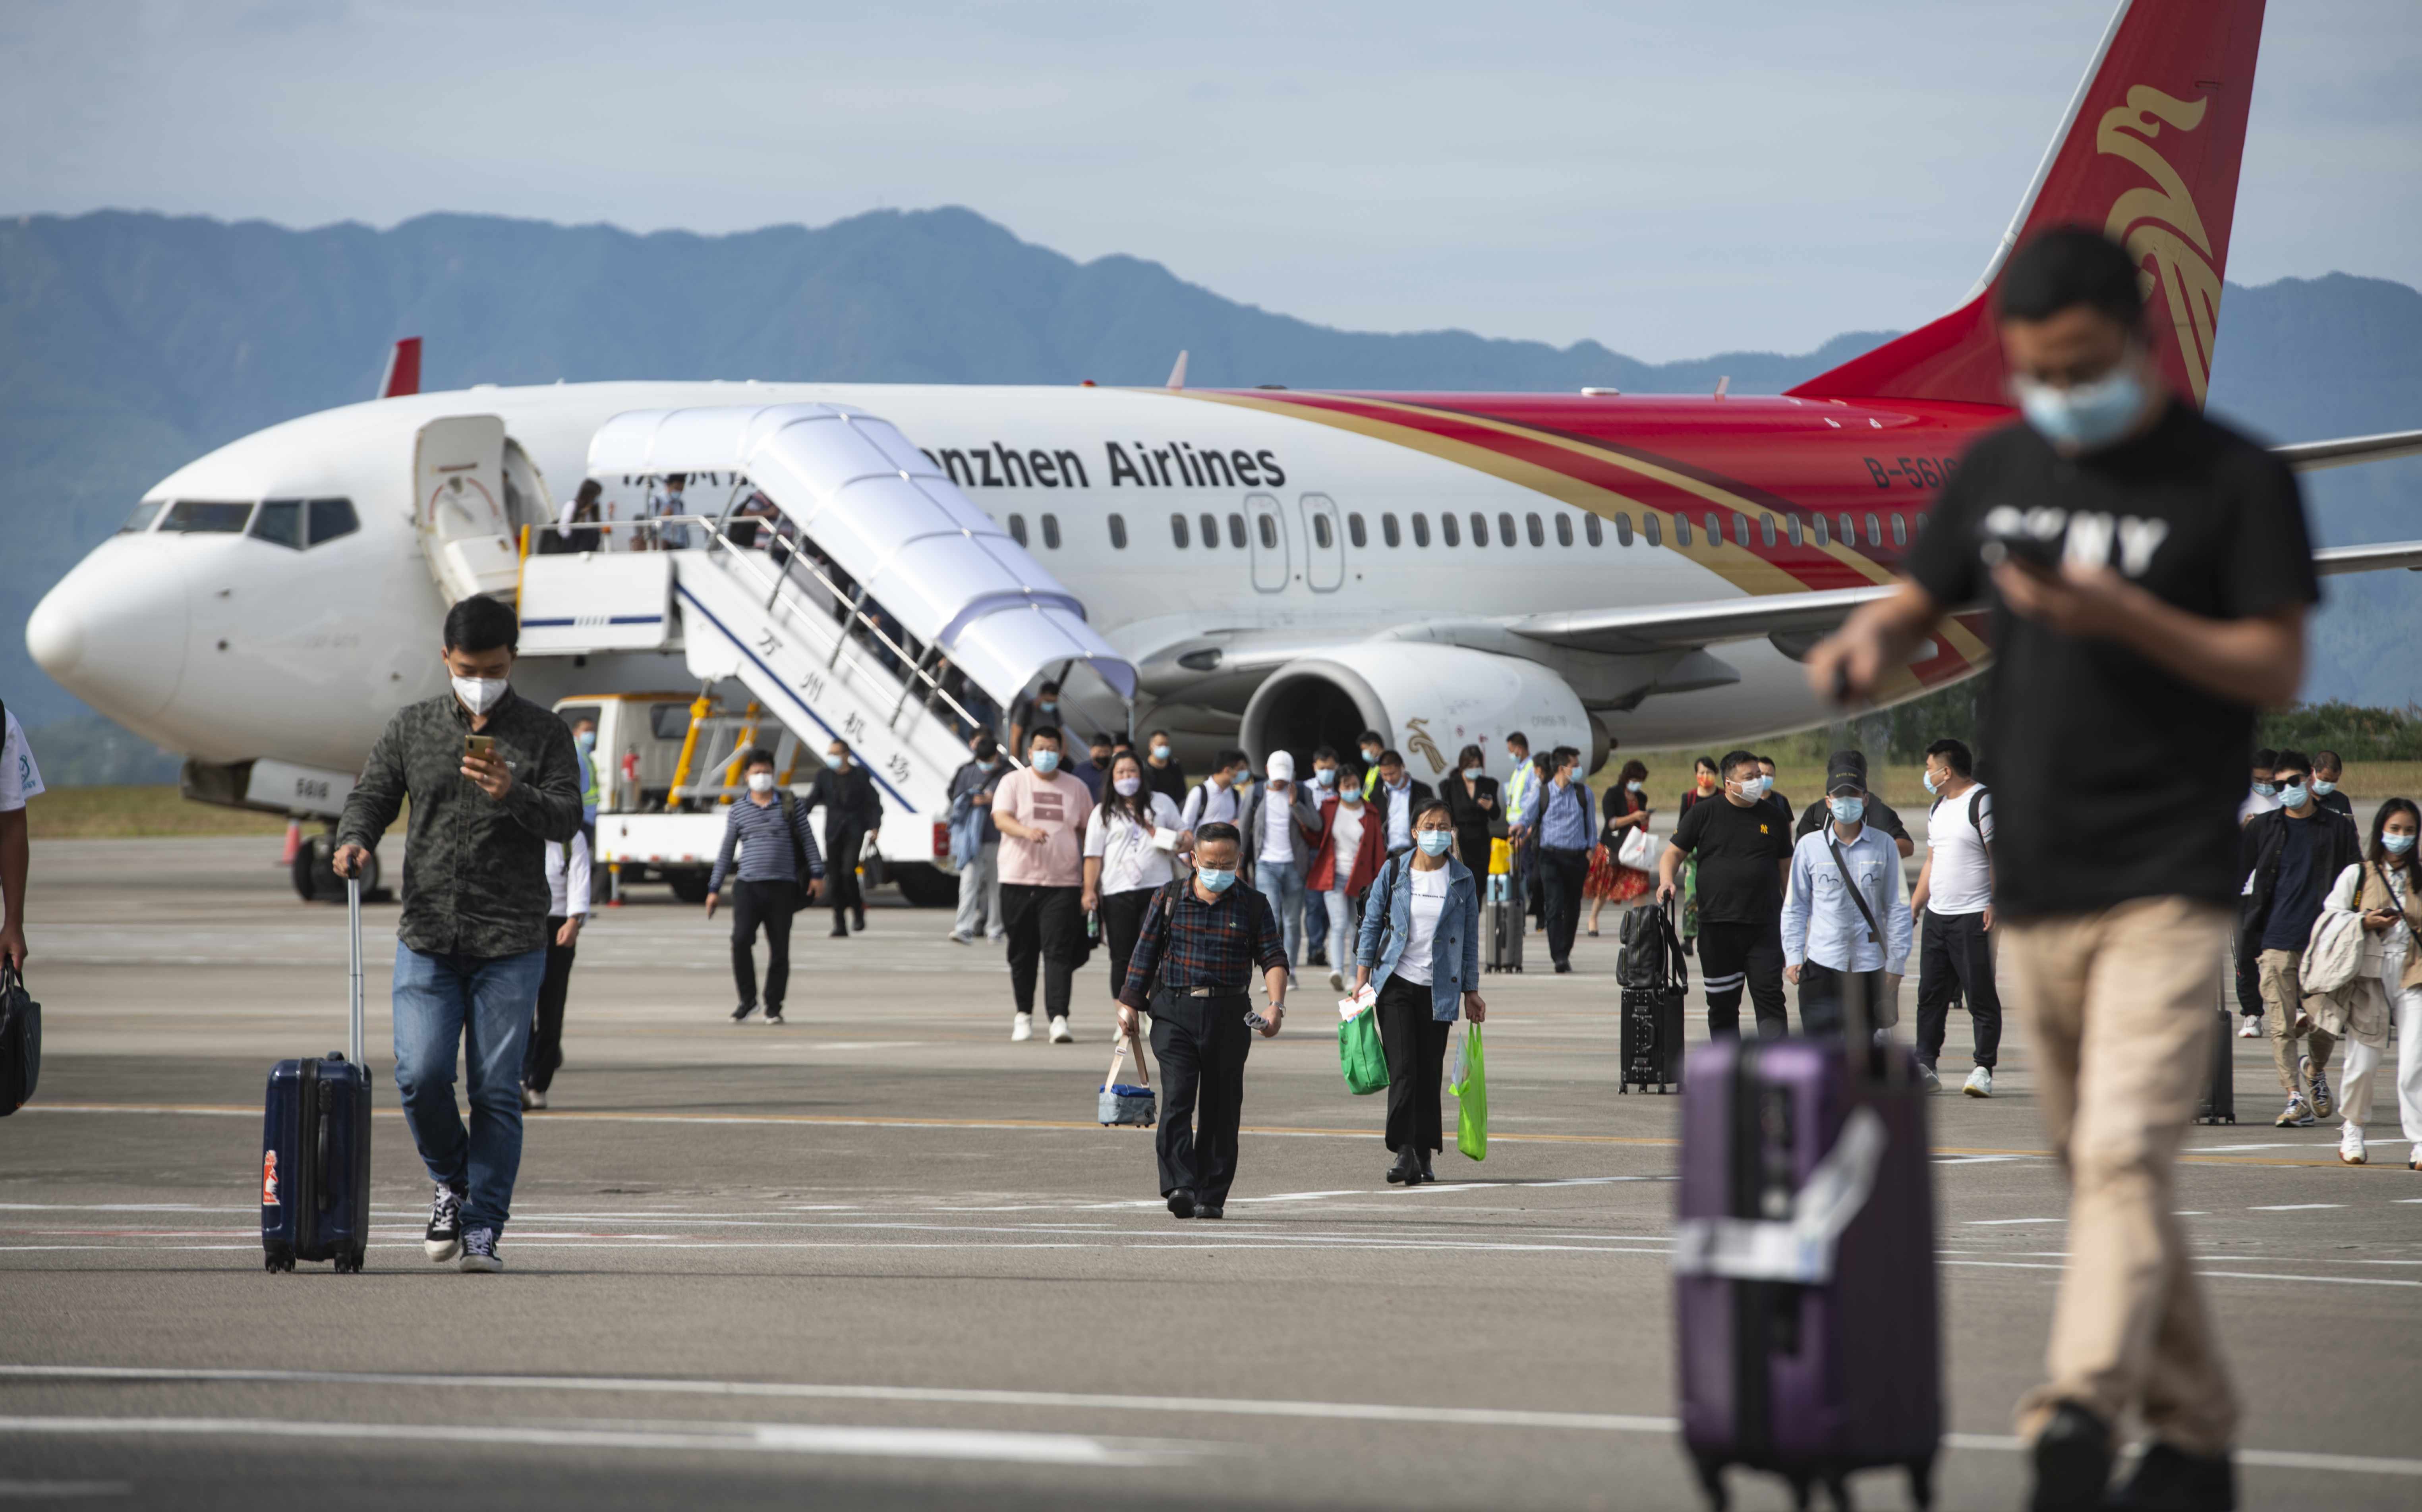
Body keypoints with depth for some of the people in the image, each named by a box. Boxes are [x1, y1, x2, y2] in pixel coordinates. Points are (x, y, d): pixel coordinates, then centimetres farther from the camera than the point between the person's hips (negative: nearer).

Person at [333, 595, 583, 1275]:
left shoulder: (543, 734, 4)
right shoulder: (411, 728, 9)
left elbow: (567, 817, -5)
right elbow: (372, 796, 11)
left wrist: (512, 796, -24)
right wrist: (353, 839, -11)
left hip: (511, 944, -1)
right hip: (428, 938, 1)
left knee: (497, 1090, -3)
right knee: (421, 1076, -9)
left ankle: (482, 1226, 4)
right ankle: (452, 1182, 18)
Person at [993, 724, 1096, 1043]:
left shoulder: (1076, 788, 12)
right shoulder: (1013, 783, 6)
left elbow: (1088, 834, 16)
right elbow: (1001, 818, -9)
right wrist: (1027, 831, -30)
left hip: (1063, 882, 0)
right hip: (1019, 881, 0)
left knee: (1059, 952, -11)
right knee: (1022, 953, 6)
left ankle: (1059, 1018, -17)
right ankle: (1023, 1015, 19)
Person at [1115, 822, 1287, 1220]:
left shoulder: (1254, 906, 6)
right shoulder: (1170, 899, 6)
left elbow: (1273, 958, -1)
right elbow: (1145, 954, 10)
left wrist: (1276, 1005, -17)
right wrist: (1129, 1004, 7)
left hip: (1229, 1017, 1)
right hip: (1174, 1012, -1)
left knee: (1220, 1109, 3)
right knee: (1177, 1098, -15)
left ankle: (1212, 1196, 10)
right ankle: (1180, 1187, -22)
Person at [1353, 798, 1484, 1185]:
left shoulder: (1463, 880, 4)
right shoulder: (1393, 872, 1)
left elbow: (1470, 939, 9)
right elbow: (1372, 925, 6)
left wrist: (1471, 992, 9)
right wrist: (1362, 977, 1)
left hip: (1439, 989, 1)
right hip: (1396, 982, -1)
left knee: (1430, 1073, 4)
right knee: (1403, 1068, -12)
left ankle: (1424, 1155, 13)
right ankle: (1405, 1153, -16)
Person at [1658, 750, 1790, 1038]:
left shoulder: (1772, 816, 10)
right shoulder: (1704, 814, 4)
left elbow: (1786, 867, 15)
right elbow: (1672, 853, 7)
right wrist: (1667, 881, -14)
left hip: (1765, 927, 0)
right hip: (1718, 926, 0)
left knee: (1770, 998, -7)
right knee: (1722, 1004, 7)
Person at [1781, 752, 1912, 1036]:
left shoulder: (1883, 845, 4)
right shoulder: (1809, 846, 3)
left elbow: (1897, 908, 6)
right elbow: (1795, 908, 8)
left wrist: (1896, 962, 2)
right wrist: (1793, 957, 1)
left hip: (1869, 965, 1)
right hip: (1822, 964, 0)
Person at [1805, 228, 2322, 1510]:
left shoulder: (2234, 481, -4)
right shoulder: (1998, 470, 12)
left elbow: (2277, 669, -7)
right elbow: (1920, 601, 20)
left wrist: (2124, 615, -21)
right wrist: (1868, 644, -5)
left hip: (2165, 890, -6)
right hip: (2031, 893, 6)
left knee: (2124, 1155, -19)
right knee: (2096, 1170, 11)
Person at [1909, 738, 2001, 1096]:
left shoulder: (1983, 802, -9)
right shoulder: (1938, 808, 19)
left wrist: (1996, 905, -21)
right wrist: (1914, 905, 19)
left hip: (1974, 917, -9)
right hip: (1936, 916, 9)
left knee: (1980, 996, -5)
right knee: (1931, 994, 6)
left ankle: (1983, 1069, -2)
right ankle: (1925, 1068, 9)